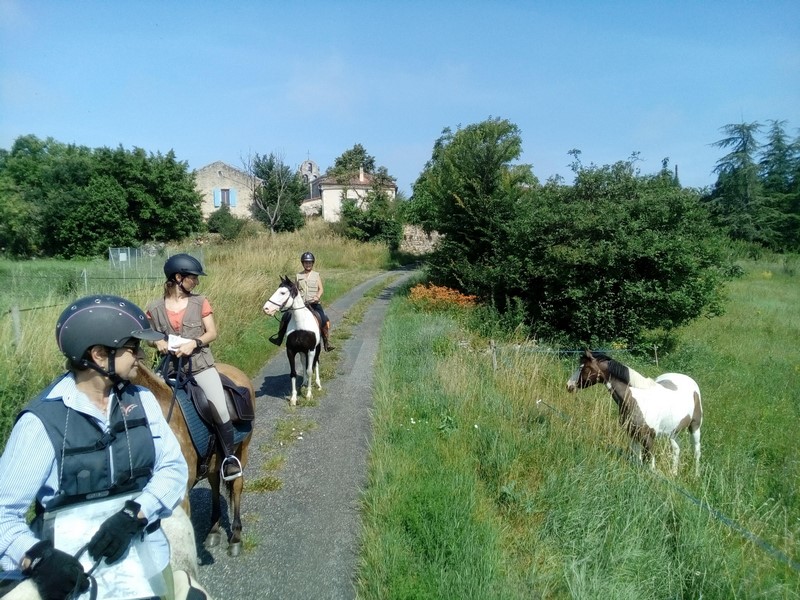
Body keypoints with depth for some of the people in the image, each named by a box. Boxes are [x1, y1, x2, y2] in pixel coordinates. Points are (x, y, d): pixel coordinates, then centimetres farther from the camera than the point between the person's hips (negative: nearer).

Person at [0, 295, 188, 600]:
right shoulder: (42, 421, -12)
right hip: (74, 567, -3)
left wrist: (133, 515, -17)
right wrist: (36, 558, -26)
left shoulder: (142, 401, 2)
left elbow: (173, 467, -3)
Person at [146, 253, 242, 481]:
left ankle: (230, 456, 4)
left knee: (220, 411, -18)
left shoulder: (200, 302, 2)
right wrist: (157, 342, -11)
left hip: (200, 364, -1)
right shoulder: (154, 308, 2)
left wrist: (194, 343, -16)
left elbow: (212, 333, 2)